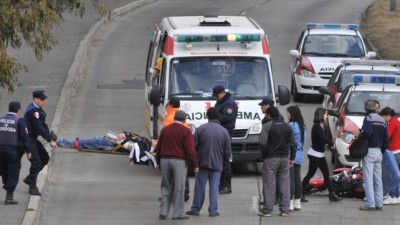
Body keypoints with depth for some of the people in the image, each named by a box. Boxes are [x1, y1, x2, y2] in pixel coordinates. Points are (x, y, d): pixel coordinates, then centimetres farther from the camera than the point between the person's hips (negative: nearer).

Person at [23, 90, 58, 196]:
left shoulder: (37, 110, 13)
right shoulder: (33, 111, -20)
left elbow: (43, 125, 11)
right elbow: (39, 128, -23)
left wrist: (50, 138, -1)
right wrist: (50, 140, -20)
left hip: (33, 139, 10)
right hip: (28, 139, -10)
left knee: (45, 158, 13)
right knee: (36, 162, -10)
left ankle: (29, 178, 19)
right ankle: (32, 188, -2)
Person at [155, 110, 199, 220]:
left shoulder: (165, 130, 9)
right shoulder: (186, 131, -6)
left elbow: (158, 148, 14)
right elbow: (190, 149, -11)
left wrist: (158, 162, 23)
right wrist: (195, 165, -7)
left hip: (164, 160, 5)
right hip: (179, 161, -5)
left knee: (166, 187, 12)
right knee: (178, 188, 0)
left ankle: (163, 212, 7)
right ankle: (178, 213, 0)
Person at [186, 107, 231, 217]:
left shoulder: (201, 129, -5)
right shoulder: (224, 131, -2)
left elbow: (194, 146, -3)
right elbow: (227, 151, 0)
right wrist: (225, 159, 20)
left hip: (202, 163, 0)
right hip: (217, 164, 0)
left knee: (199, 187, 6)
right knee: (214, 187, 4)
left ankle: (195, 209, 10)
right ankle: (213, 210, 2)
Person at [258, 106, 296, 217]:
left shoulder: (267, 126, -9)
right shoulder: (287, 127, 9)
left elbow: (263, 143, -16)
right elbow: (293, 144, 9)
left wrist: (264, 155, -3)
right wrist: (291, 158, 15)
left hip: (271, 158, -5)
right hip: (284, 158, 5)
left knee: (269, 184, -2)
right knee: (284, 184, 7)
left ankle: (267, 210, -1)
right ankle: (284, 210, 7)